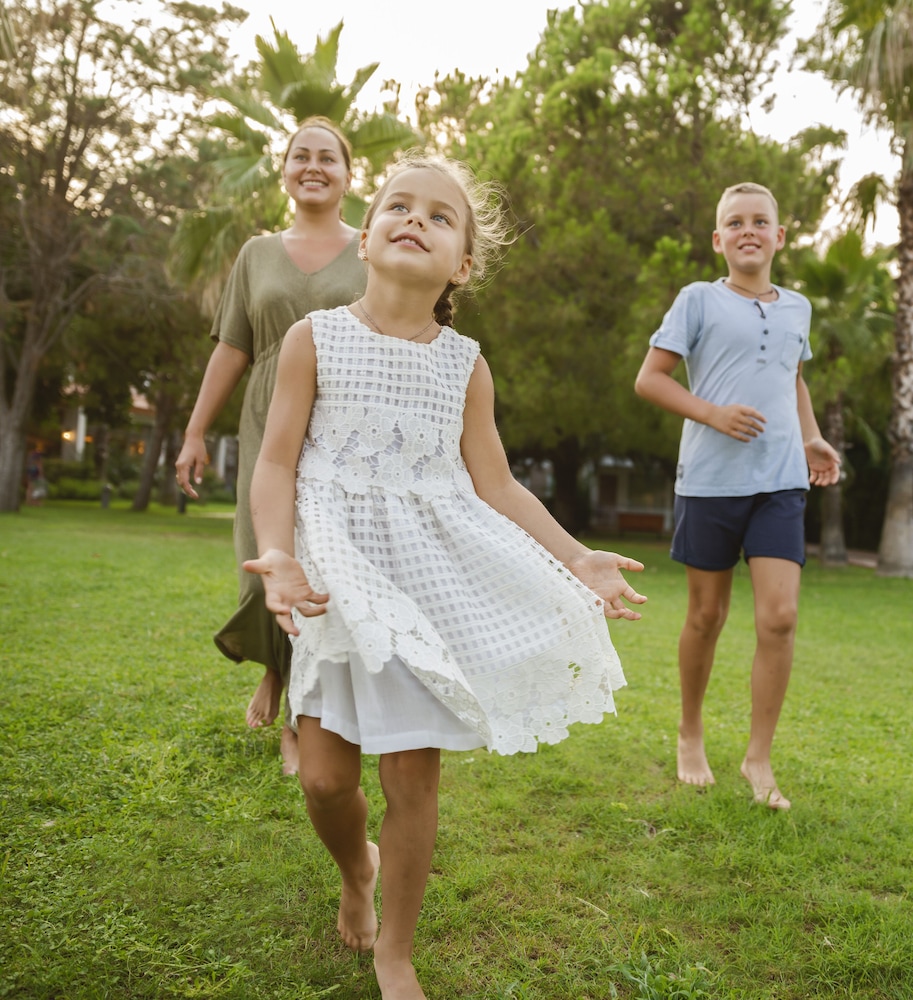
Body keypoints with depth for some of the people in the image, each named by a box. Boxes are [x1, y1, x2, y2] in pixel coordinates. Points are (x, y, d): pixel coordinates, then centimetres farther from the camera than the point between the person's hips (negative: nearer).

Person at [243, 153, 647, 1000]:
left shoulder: (465, 365, 4)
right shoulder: (316, 339, 0)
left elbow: (497, 487, 7)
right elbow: (277, 463, -3)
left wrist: (576, 559, -1)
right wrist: (278, 555, -20)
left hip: (433, 582, 1)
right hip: (342, 577, 0)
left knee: (413, 775, 3)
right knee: (325, 775, 2)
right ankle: (356, 869, 39)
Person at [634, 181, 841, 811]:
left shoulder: (797, 308, 14)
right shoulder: (699, 300, 1)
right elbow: (650, 378, -2)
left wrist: (812, 439, 14)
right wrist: (713, 413, -15)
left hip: (781, 482, 3)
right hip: (711, 480, -3)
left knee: (780, 617, -7)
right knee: (706, 618, 8)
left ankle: (759, 759, 7)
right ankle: (691, 736, 29)